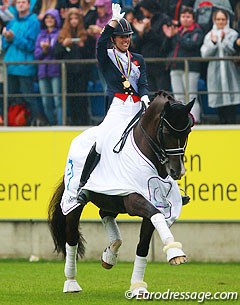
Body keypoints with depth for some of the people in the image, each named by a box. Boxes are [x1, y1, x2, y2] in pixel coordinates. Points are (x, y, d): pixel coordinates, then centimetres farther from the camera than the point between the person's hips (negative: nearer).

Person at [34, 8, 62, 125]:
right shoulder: (41, 36, 20)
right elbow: (37, 54, 12)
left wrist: (49, 48, -16)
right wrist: (43, 50, -6)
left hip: (56, 72, -6)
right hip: (43, 71, 6)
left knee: (58, 100, -13)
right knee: (46, 102, 4)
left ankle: (61, 124, -14)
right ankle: (52, 124, 11)